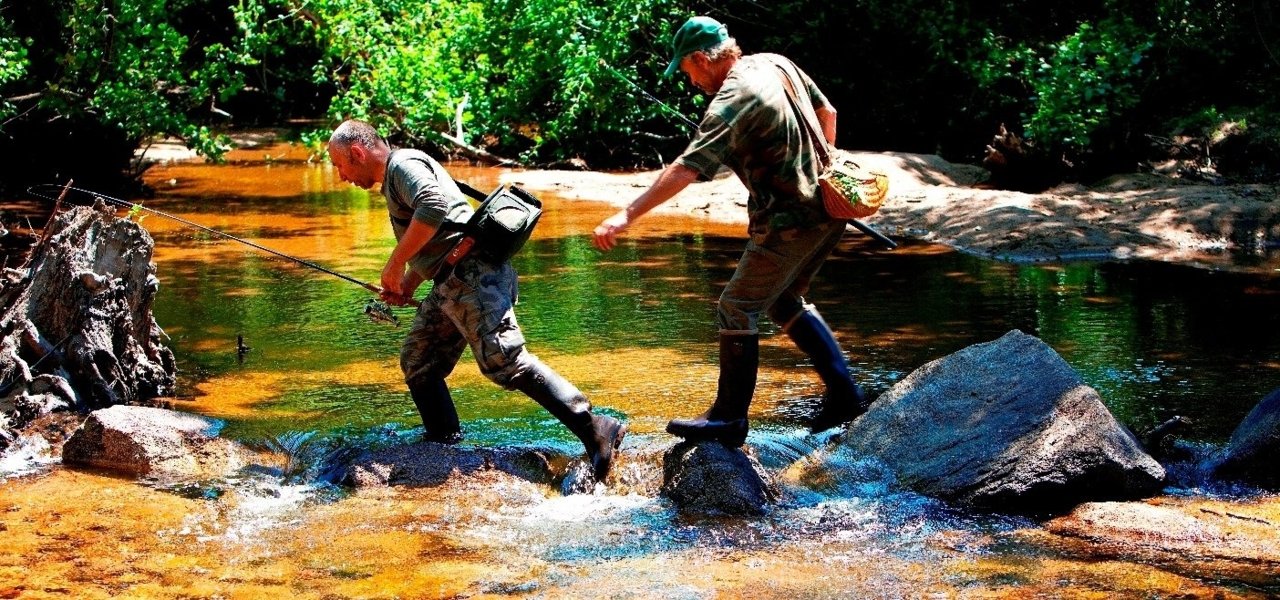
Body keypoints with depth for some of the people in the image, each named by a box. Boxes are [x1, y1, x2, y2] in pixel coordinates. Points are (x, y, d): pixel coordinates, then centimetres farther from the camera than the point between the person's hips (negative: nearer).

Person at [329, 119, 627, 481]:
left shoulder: (403, 164, -4)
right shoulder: (394, 179, 28)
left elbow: (434, 207, -24)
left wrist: (395, 263, -18)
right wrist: (407, 284, 20)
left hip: (472, 276, -11)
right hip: (450, 285, 11)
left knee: (504, 362, -21)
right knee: (418, 364, 16)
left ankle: (594, 430, -28)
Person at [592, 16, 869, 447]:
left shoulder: (732, 100, -20)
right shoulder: (777, 64, 5)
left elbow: (685, 170, -28)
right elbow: (827, 113, 17)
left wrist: (627, 215, -29)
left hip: (789, 224, -9)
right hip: (827, 209, 9)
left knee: (737, 310, 0)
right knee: (785, 302, 23)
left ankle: (729, 419, 5)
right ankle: (844, 393, 21)